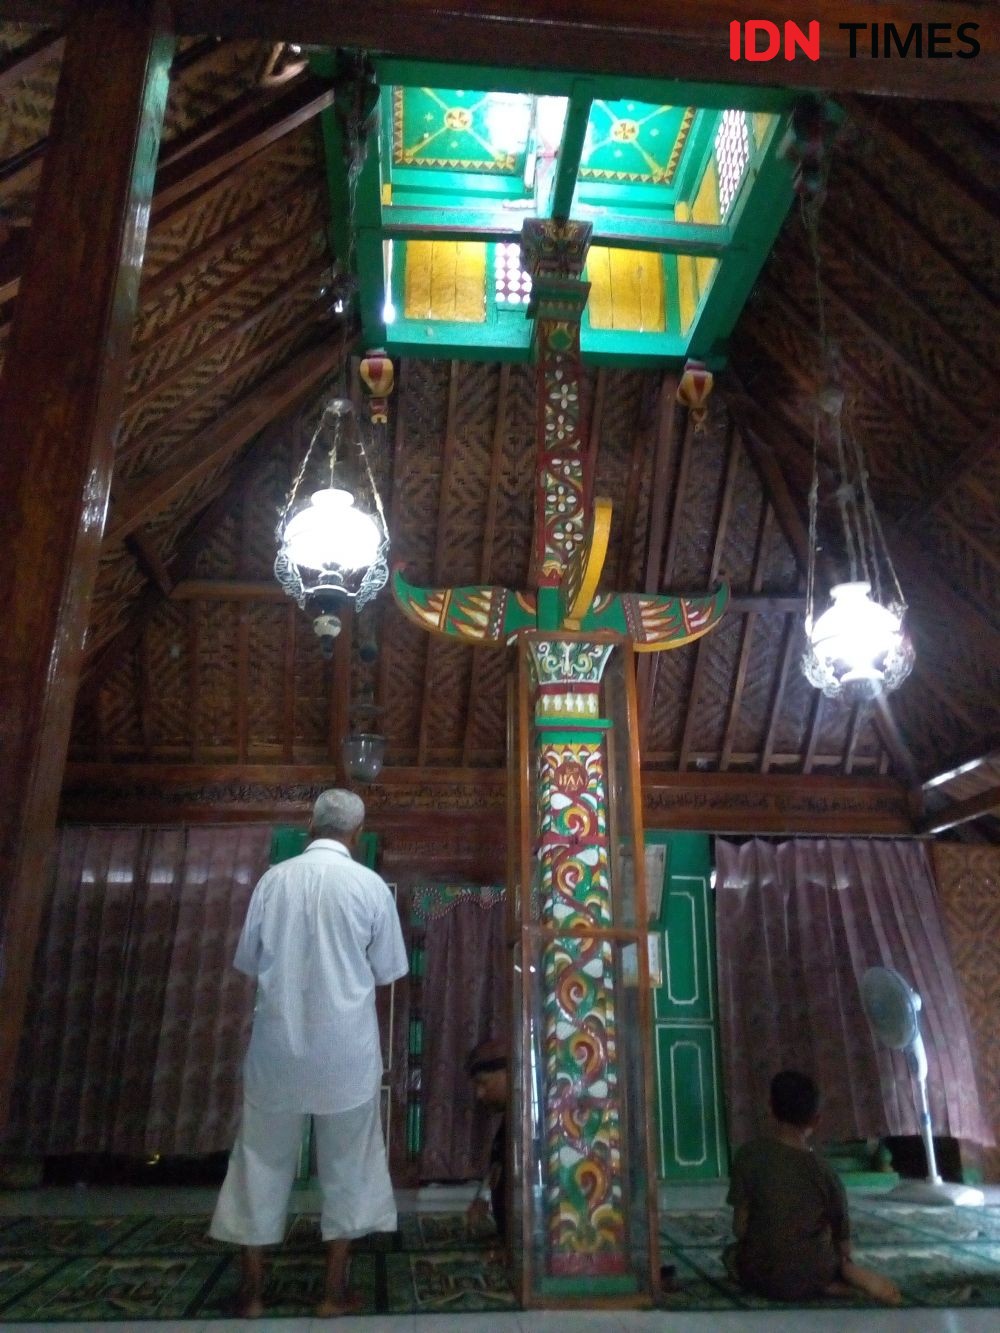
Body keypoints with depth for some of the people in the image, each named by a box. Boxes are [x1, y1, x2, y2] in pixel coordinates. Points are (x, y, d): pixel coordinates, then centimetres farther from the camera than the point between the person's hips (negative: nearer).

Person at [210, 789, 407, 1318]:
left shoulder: (274, 879, -2)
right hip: (346, 1047, -1)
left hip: (278, 1043, 2)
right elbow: (386, 970, 1)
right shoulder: (370, 885, -8)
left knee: (264, 1160, 14)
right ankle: (334, 1290, 19)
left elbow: (247, 959, 7)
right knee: (345, 1163, 12)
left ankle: (252, 1288, 23)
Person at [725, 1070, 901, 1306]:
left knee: (732, 1253, 32)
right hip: (811, 1279, 4)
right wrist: (844, 1267, 25)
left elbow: (740, 1226, -8)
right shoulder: (826, 1172, -6)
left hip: (761, 1277, -4)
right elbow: (843, 1240, 2)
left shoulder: (750, 1154, -10)